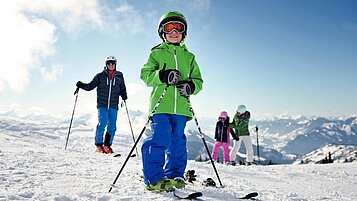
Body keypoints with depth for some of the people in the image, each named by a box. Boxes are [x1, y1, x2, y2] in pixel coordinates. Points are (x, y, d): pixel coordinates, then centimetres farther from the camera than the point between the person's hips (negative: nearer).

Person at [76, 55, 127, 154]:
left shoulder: (119, 77, 11)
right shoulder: (100, 76, 5)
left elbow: (122, 89, 16)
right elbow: (90, 86, 7)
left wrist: (124, 96, -4)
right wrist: (81, 85, -10)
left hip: (113, 106, 2)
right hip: (102, 105, -2)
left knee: (112, 126, 2)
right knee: (102, 124, -12)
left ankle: (107, 145, 18)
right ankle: (99, 145, 5)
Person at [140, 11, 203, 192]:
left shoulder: (189, 57, 19)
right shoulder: (157, 53, 10)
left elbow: (198, 80, 18)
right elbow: (145, 74, 2)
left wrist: (190, 86, -6)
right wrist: (162, 76, -17)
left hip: (181, 107, 4)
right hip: (160, 104, -3)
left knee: (177, 142, 8)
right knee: (160, 139, -12)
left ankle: (175, 175, 22)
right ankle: (154, 178, -3)